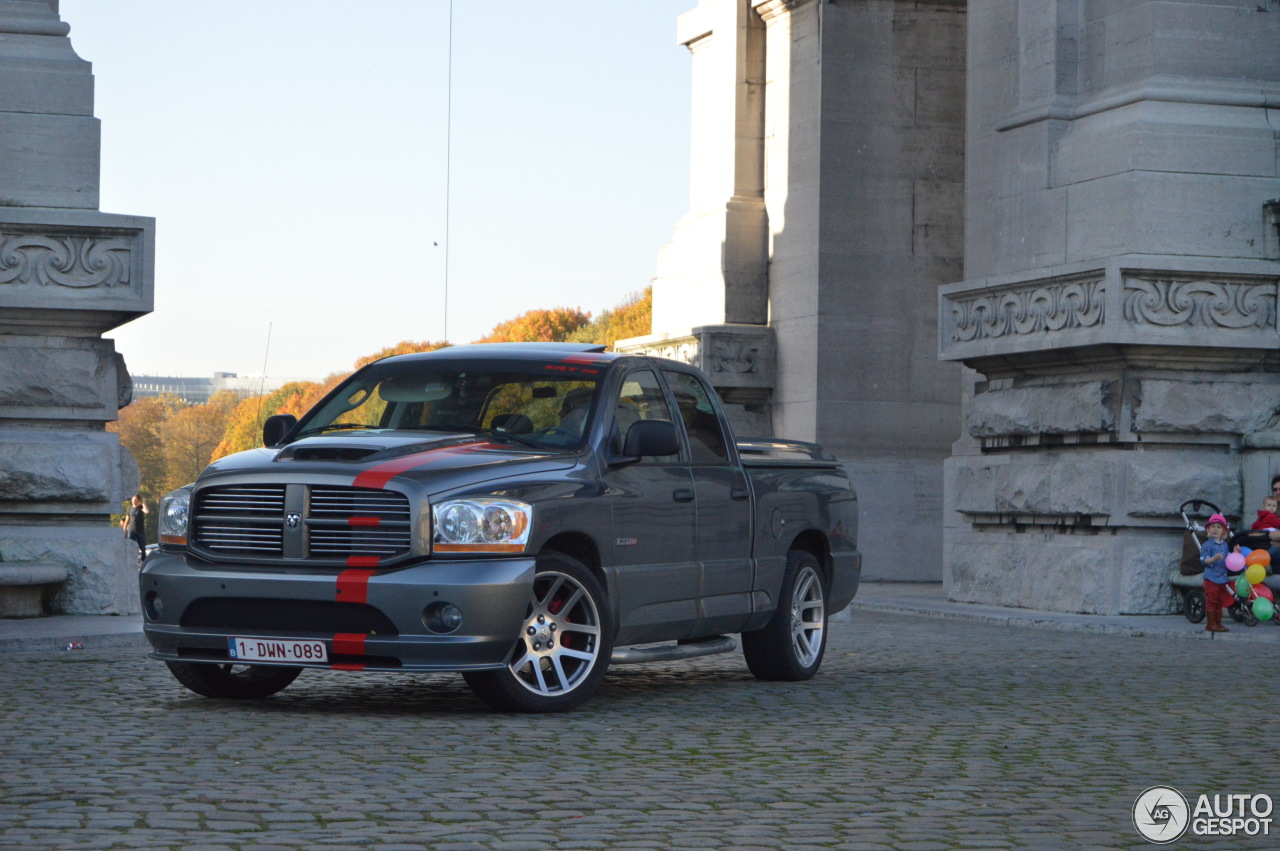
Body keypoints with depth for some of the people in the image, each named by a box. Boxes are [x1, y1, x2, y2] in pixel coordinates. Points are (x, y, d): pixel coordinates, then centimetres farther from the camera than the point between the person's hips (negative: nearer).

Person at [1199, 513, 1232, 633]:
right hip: (1211, 577, -7)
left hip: (1222, 578, 7)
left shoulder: (1225, 545, 13)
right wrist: (1214, 558, -32)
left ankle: (1218, 623, 19)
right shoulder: (1207, 545, -9)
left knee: (1220, 602, 11)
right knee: (1211, 601, -5)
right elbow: (1203, 560, -17)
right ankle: (1210, 624, 0)